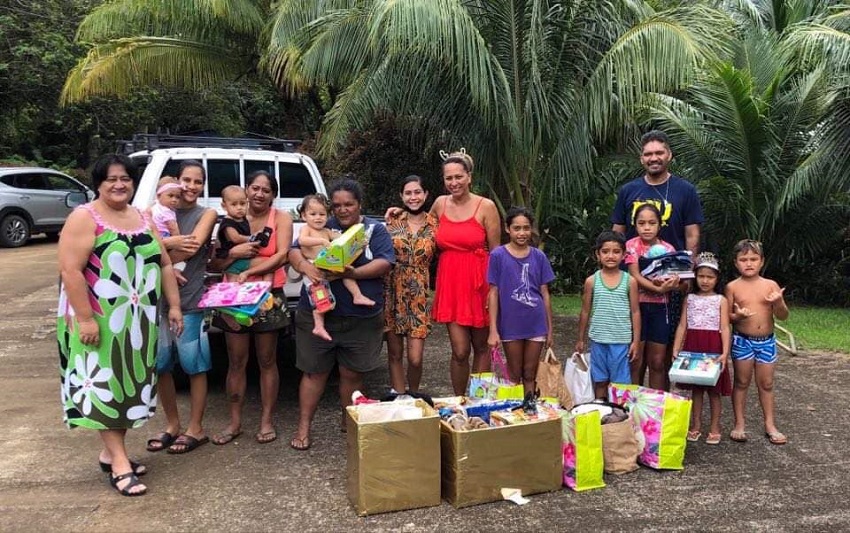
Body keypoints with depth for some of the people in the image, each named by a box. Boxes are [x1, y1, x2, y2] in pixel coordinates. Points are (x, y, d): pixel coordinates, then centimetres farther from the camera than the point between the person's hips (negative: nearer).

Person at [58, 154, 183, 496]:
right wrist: (85, 319, -21)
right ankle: (119, 462, 2)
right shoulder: (84, 218, -9)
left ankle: (110, 451, 24)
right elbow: (70, 270, -16)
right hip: (100, 320, -7)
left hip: (138, 321, 7)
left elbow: (164, 264, 13)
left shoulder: (143, 219, 11)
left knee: (131, 384, 11)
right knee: (104, 385, -2)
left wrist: (174, 306, 7)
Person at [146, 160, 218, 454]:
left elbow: (191, 248, -15)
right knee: (160, 365, 11)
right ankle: (172, 425, 27)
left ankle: (195, 429, 17)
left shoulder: (207, 214, 0)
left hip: (190, 301, -4)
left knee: (194, 366, 4)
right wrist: (170, 243, -22)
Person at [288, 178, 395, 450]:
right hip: (317, 313, 0)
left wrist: (354, 273, -24)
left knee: (352, 374, 10)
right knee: (315, 372, 7)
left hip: (361, 318, 0)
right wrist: (305, 266, -22)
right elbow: (294, 251, 1)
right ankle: (303, 428, 16)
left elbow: (384, 263, -8)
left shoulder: (375, 229, 5)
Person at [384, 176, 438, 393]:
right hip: (392, 293, 1)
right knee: (395, 354, 8)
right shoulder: (393, 221, 2)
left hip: (419, 296, 0)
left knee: (415, 358, -4)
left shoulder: (434, 225, 2)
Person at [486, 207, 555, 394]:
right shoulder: (498, 255, -6)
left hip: (536, 324, 2)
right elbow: (494, 294, -5)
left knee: (530, 375, 12)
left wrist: (550, 328, 6)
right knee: (514, 375, 11)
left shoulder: (539, 256, 1)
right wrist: (493, 331, -8)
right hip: (510, 325, -2)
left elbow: (545, 294, 5)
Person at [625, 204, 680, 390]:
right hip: (637, 305, -3)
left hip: (659, 307, 3)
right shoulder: (632, 245, -3)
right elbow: (635, 276, -13)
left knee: (657, 362, 8)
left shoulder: (668, 249, 5)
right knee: (636, 361, 3)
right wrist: (658, 288, -26)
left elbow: (674, 281, 3)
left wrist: (670, 284, -20)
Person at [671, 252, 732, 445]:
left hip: (713, 348, -2)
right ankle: (695, 425, 21)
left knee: (714, 389, 6)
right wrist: (676, 350, -4)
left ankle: (715, 427, 18)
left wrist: (725, 353, -17)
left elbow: (725, 328, -6)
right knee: (696, 388, 11)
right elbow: (682, 326, 4)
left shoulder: (721, 300, 0)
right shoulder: (690, 299, 7)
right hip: (693, 347, 2)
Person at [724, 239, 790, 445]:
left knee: (766, 383, 10)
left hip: (767, 341, 2)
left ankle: (770, 425, 21)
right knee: (742, 382, 7)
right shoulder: (733, 287, -3)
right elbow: (726, 316, -1)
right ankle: (739, 424, 16)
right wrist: (737, 316, -22)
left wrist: (778, 302, -19)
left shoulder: (771, 285, 1)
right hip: (742, 341, -2)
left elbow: (783, 316, 1)